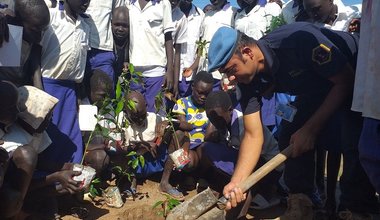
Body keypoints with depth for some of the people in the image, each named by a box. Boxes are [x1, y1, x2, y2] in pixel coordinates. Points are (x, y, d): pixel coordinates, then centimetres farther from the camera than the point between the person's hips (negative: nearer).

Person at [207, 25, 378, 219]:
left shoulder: (299, 39, -37)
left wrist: (310, 129, -26)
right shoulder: (249, 81, -16)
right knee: (289, 138, -6)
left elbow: (345, 80, -27)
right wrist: (236, 183, -29)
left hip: (355, 75, -6)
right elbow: (253, 135, -17)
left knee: (354, 144, -24)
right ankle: (299, 204, 7)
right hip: (318, 88, 6)